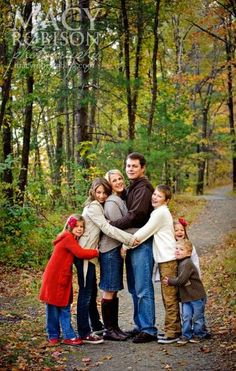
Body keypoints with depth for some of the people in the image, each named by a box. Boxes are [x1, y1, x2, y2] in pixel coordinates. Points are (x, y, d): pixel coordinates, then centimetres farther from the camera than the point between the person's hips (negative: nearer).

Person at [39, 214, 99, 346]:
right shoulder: (68, 238, -16)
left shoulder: (72, 240, 15)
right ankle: (53, 336, 10)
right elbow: (80, 253, -24)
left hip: (63, 279, 9)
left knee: (65, 308, 8)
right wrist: (96, 252, -13)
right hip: (54, 278, -9)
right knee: (54, 308, 2)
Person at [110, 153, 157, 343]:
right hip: (132, 242, 10)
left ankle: (148, 330, -2)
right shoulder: (131, 188, 19)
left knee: (143, 289, -7)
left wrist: (111, 224, -15)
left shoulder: (143, 188, -12)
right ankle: (140, 326, 24)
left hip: (142, 243, -10)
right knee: (134, 288, 15)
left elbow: (135, 215, -21)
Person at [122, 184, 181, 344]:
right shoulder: (161, 212, 18)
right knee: (169, 297, 14)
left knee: (170, 297, -6)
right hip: (164, 259, 10)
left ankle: (172, 332, -2)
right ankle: (175, 329, 20)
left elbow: (143, 232, -13)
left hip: (168, 259, -10)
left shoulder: (160, 212, -12)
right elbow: (146, 232, 20)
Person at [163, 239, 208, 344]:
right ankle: (186, 335, 11)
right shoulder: (179, 263, 10)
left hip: (197, 296, -8)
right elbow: (179, 279, 16)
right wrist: (169, 280, -4)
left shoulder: (187, 264, -21)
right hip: (185, 297, 8)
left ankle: (199, 335, 20)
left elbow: (181, 280, -25)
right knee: (186, 316, 4)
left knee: (197, 317, 5)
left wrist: (169, 281, -10)